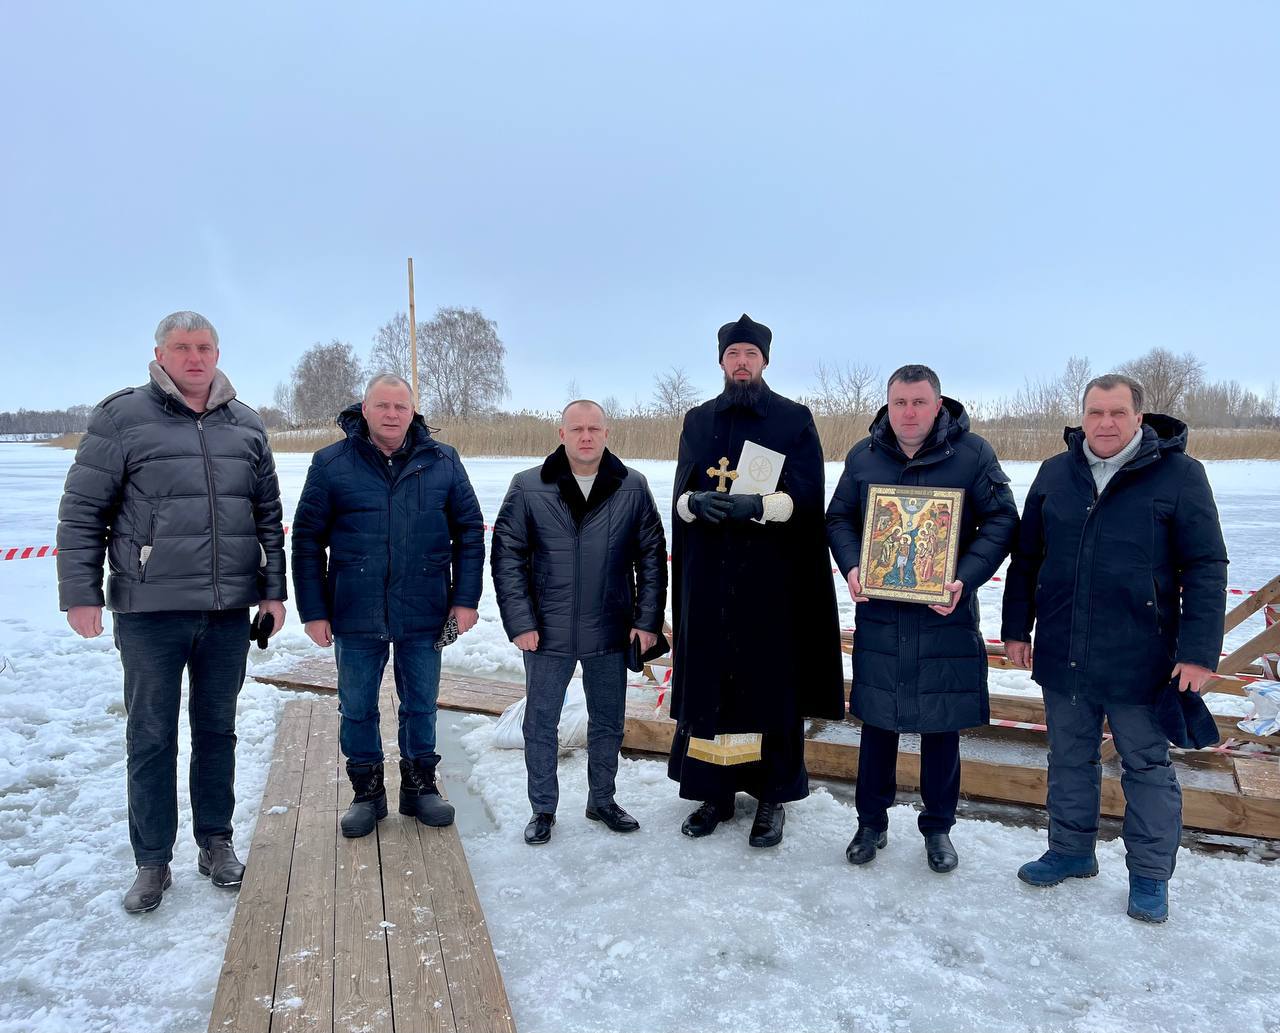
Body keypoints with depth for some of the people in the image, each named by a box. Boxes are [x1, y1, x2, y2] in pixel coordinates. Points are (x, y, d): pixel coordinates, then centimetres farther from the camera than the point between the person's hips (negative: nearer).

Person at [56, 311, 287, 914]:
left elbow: (269, 514, 12)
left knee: (217, 730, 13)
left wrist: (273, 588, 8)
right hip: (149, 612, -3)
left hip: (228, 612, 3)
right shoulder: (122, 418, -3)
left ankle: (216, 843, 29)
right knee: (150, 737, 7)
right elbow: (81, 512, -2)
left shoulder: (246, 426, 8)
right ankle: (152, 862, 22)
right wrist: (80, 593, -6)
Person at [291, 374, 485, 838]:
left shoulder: (442, 462, 0)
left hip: (424, 615, 1)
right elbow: (308, 539, 0)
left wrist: (465, 599, 0)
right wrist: (313, 610, -3)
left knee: (421, 706, 14)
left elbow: (469, 531, 4)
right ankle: (367, 791, 31)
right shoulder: (331, 464, -3)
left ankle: (420, 786, 32)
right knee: (357, 709, 12)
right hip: (356, 617, 0)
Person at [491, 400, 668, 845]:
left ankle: (602, 800, 36)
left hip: (610, 632, 1)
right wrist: (520, 622, -9)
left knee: (608, 723, 15)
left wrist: (648, 620, -2)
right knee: (540, 724, 11)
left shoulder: (633, 487, -2)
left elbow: (651, 555, 2)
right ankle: (543, 809, 30)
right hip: (547, 633, -1)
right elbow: (507, 556, -3)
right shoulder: (528, 487, -5)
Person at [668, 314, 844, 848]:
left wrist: (758, 505, -24)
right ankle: (715, 789, 18)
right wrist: (697, 502, -16)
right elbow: (680, 493, 8)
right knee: (708, 678, 4)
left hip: (772, 577, -3)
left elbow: (806, 493, -6)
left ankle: (773, 796, 14)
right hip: (708, 576, 3)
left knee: (771, 679, 0)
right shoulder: (698, 420, 14)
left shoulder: (795, 419, 4)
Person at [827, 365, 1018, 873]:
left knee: (942, 725, 9)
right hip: (878, 614, 2)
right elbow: (839, 518, 9)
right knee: (877, 721, 11)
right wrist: (852, 566, -10)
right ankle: (872, 823, 28)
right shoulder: (863, 456, 3)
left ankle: (938, 828, 29)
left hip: (945, 615, -1)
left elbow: (1001, 520, -3)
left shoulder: (972, 453, -4)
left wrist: (965, 579, -16)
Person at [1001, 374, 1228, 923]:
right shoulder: (1055, 473, 4)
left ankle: (1150, 875, 27)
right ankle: (1071, 850, 34)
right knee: (1070, 759, 17)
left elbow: (1205, 568, -7)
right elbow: (1025, 558, 10)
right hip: (1062, 656, 4)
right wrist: (1017, 628, 9)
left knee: (1148, 767, 12)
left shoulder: (1178, 474, -6)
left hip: (1140, 661, -3)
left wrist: (1198, 651, -11)